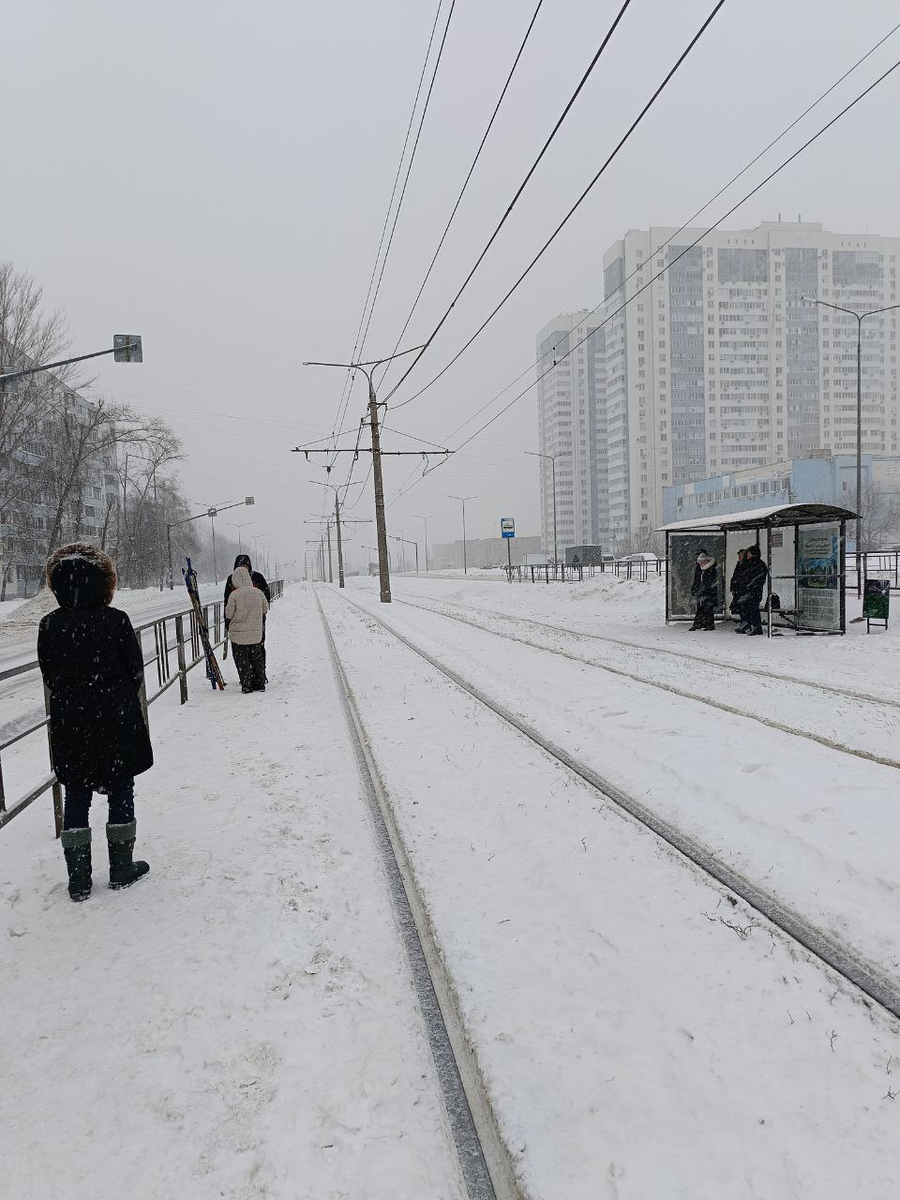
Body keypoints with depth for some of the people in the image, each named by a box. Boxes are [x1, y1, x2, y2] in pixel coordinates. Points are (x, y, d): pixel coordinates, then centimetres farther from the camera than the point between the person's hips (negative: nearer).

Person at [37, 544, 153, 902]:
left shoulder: (49, 625, -5)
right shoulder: (115, 620, -14)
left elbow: (49, 676, 3)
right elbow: (136, 671, -7)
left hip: (69, 727, 3)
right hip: (117, 725, -3)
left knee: (76, 798, 13)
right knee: (121, 793, 12)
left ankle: (79, 879, 17)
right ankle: (121, 869, 20)